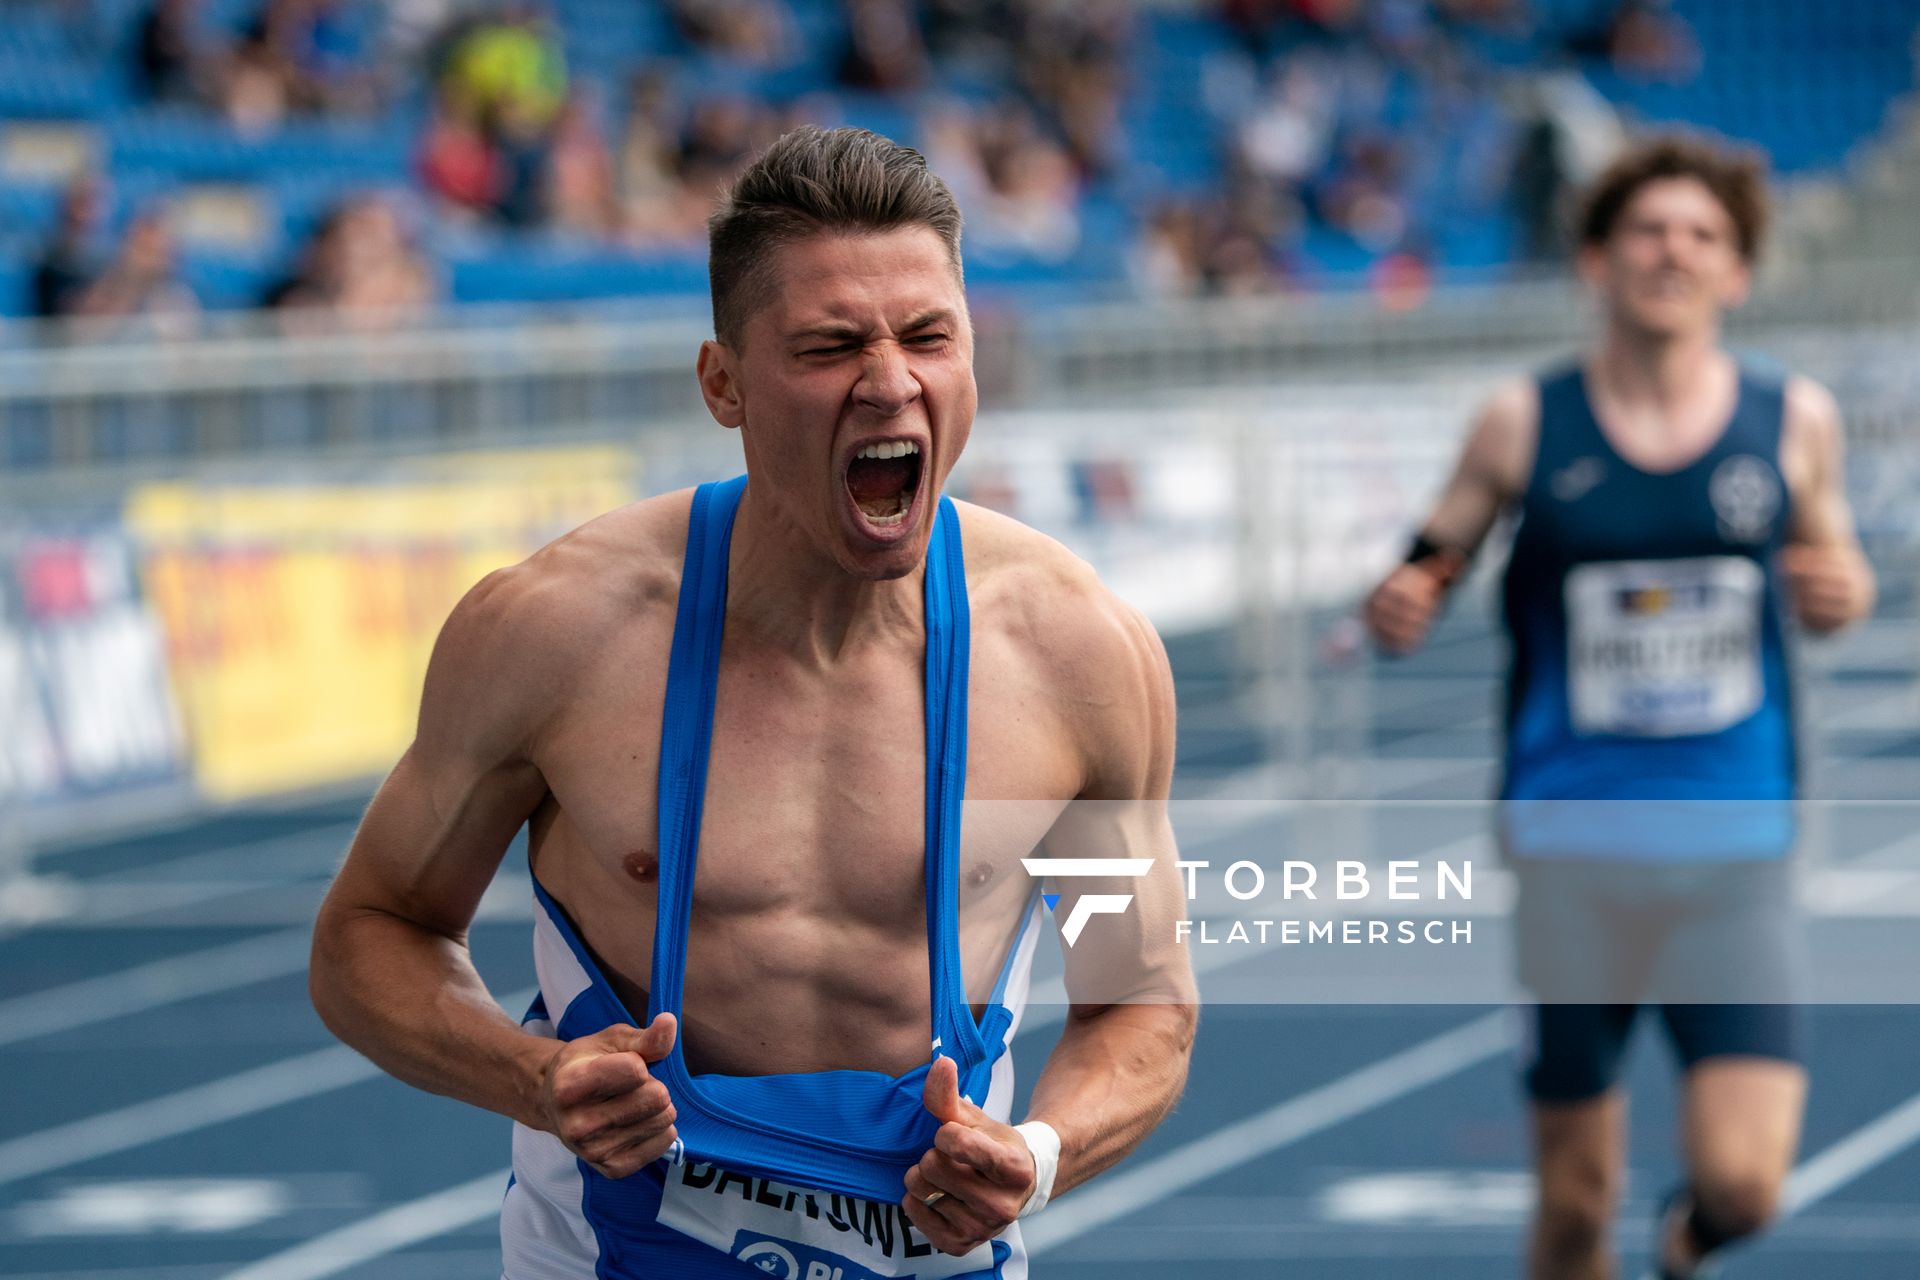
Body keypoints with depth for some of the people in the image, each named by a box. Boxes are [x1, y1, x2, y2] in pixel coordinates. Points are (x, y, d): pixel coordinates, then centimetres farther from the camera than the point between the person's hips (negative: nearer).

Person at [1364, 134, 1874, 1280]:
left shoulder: (1795, 421, 4)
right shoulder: (1525, 427, 0)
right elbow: (1426, 574, 7)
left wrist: (1842, 591, -6)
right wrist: (1396, 610, -16)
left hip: (1738, 853, 0)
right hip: (1574, 849, 0)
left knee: (1744, 1181, -11)